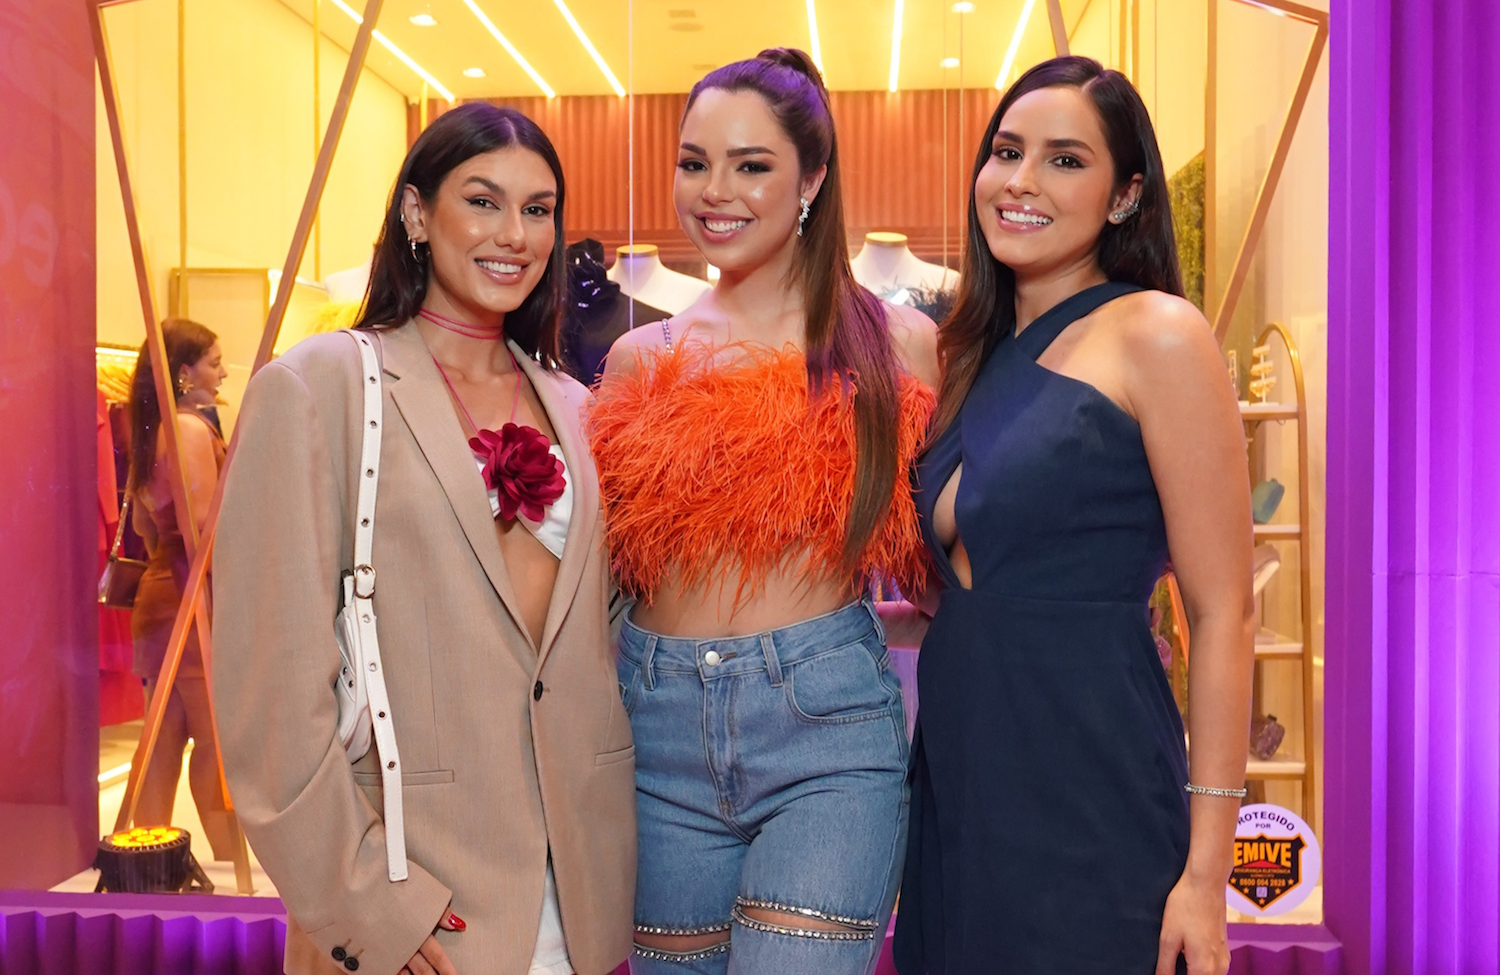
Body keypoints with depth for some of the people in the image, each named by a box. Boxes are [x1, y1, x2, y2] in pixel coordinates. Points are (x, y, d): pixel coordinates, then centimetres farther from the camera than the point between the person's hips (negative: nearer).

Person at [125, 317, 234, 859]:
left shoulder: (152, 431, 14)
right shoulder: (193, 429, -14)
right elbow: (202, 525, -21)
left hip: (160, 591, 9)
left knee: (166, 737, 12)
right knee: (215, 739, -4)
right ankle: (230, 866, 1)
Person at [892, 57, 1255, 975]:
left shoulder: (1156, 334, -9)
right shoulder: (979, 354, 11)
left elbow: (1223, 613, -12)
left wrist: (1206, 872, -13)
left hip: (1088, 806, -7)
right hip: (956, 786, 7)